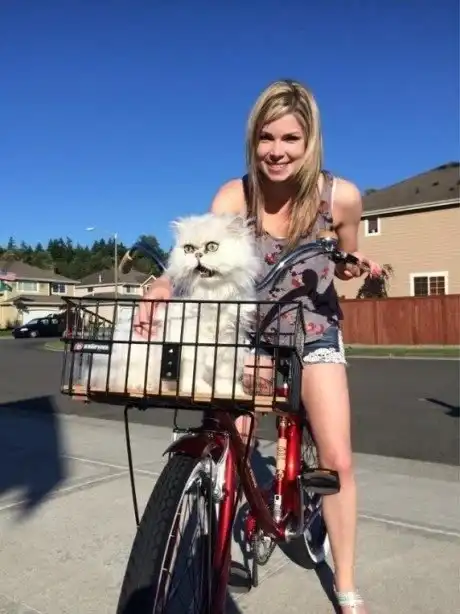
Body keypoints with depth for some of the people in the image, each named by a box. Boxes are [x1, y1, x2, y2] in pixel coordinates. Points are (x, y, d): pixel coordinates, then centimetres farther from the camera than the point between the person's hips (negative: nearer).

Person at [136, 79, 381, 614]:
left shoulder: (341, 195, -16)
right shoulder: (236, 195, -19)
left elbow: (348, 263, 2)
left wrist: (356, 267, -20)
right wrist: (164, 285, -54)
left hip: (315, 332, 0)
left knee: (337, 460, -4)